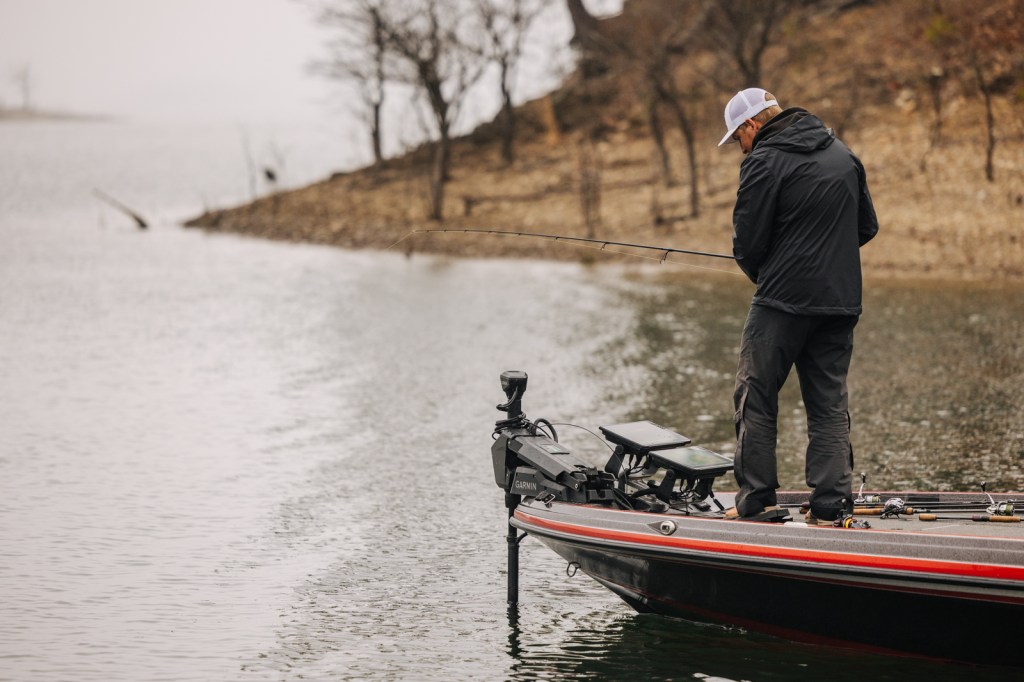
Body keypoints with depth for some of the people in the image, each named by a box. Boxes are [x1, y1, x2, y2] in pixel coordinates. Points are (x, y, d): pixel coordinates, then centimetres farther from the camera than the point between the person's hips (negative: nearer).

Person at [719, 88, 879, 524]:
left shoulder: (764, 162, -9)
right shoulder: (844, 156, 12)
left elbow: (748, 244, -10)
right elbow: (867, 228, 18)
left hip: (784, 299, -6)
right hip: (841, 300, 6)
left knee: (755, 399, 3)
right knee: (830, 405, 8)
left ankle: (756, 501, 2)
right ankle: (830, 507, 5)